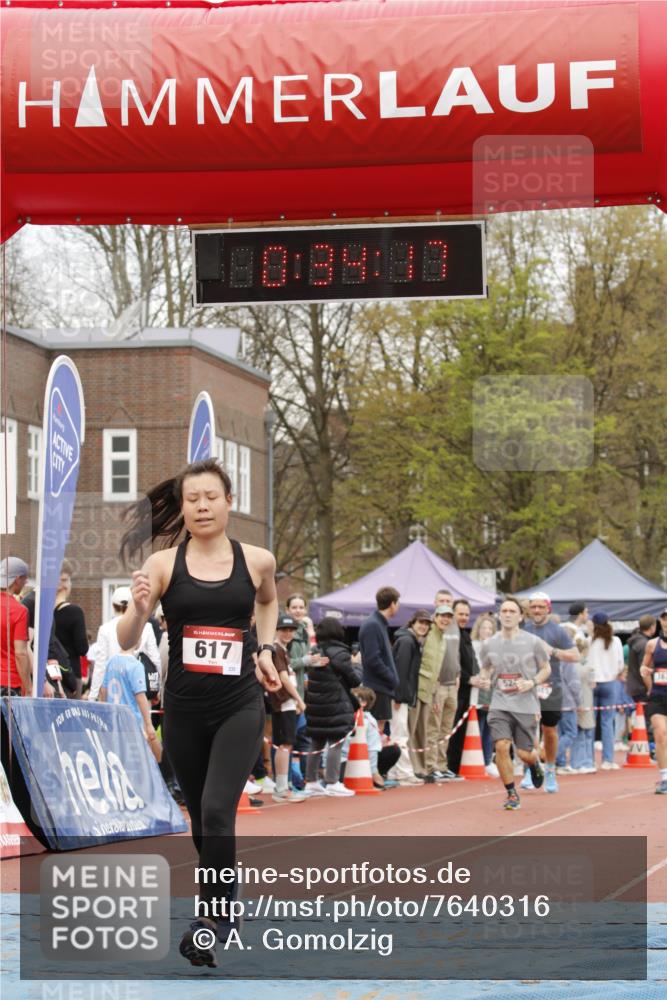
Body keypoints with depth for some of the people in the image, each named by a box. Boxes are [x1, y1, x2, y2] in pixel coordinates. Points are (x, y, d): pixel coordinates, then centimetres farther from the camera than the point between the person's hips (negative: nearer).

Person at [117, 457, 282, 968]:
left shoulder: (258, 560, 0)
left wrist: (265, 648, 10)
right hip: (184, 709, 2)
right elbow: (127, 642, -6)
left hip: (239, 706, -1)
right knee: (202, 819, 13)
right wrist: (139, 607, -26)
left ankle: (210, 920, -11)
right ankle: (224, 908, 34)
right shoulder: (163, 564, -3)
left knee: (217, 810, -19)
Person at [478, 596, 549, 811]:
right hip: (500, 704, 1)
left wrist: (532, 683, -12)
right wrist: (484, 679, -4)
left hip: (526, 705, -1)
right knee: (501, 747, -16)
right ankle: (511, 794, 0)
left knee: (524, 753, 0)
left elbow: (546, 669, 7)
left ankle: (535, 762, 40)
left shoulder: (533, 642, -3)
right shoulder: (489, 644, 4)